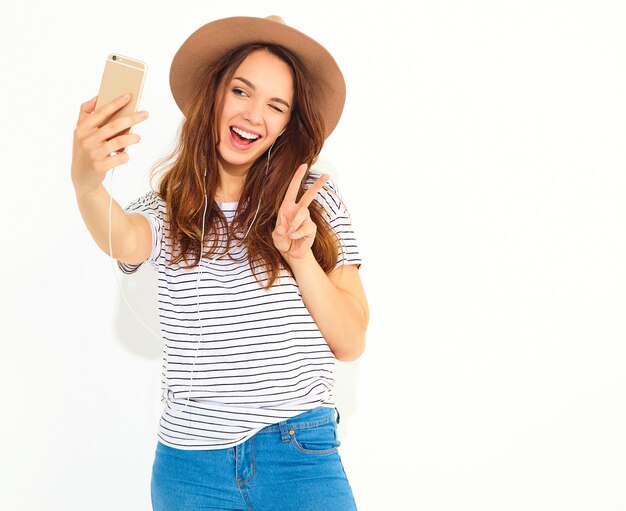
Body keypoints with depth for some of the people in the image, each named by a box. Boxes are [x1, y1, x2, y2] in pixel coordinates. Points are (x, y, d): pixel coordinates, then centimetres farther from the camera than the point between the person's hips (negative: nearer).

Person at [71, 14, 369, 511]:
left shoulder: (315, 200, 1)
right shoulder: (168, 210, 1)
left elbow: (349, 343, -1)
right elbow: (125, 240, -23)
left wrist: (300, 255, -16)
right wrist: (87, 183, -44)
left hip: (302, 458, 0)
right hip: (192, 468, 1)